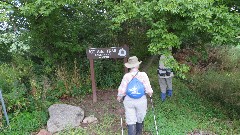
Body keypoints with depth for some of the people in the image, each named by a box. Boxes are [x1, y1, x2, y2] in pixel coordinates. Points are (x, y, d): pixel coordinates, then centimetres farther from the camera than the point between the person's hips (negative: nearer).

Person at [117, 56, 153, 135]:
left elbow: (122, 90, -8)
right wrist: (150, 94, 12)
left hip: (129, 101, -1)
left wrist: (119, 97, 12)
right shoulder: (143, 75, -13)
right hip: (141, 101, 1)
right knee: (140, 119, 23)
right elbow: (148, 90, -10)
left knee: (130, 121, 7)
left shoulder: (126, 76, -12)